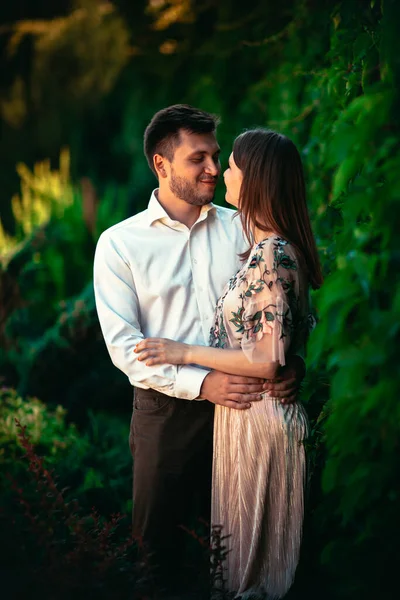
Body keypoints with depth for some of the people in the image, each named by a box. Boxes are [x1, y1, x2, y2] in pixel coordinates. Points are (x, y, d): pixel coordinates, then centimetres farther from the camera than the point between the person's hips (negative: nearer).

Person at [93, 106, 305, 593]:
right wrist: (202, 384, -22)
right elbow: (123, 345, -12)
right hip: (167, 408, -2)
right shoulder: (119, 244, -6)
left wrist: (293, 357, -15)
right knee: (159, 535, 12)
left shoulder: (240, 228, 1)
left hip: (241, 401, 2)